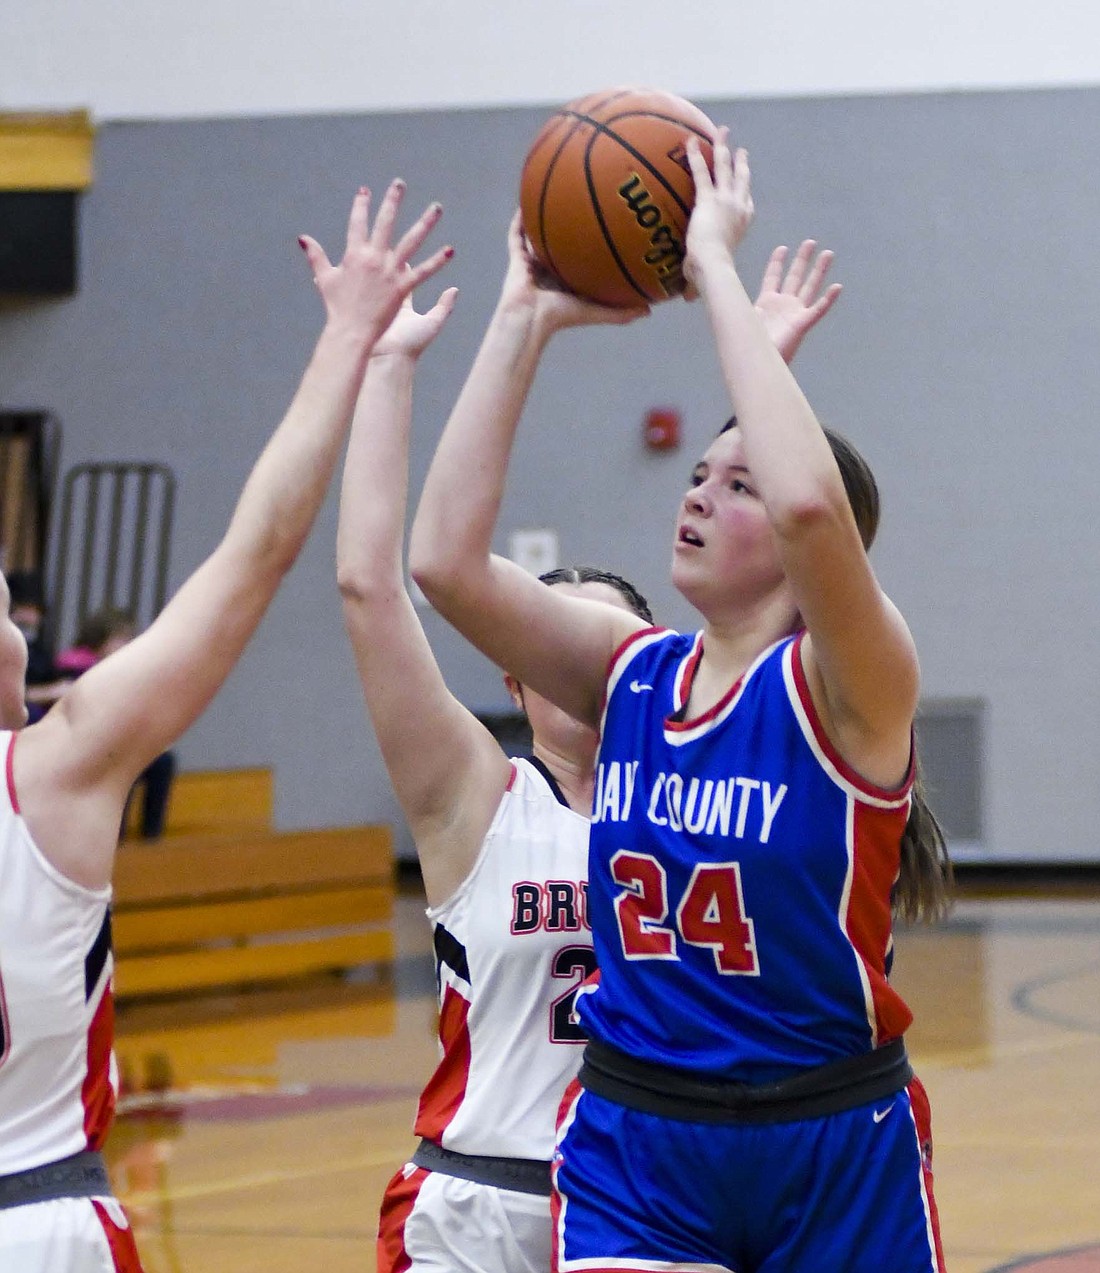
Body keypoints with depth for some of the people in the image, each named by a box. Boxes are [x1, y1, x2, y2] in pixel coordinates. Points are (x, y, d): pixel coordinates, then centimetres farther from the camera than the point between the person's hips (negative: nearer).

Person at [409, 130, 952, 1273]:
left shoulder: (844, 686, -12)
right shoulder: (631, 674, 2)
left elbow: (811, 502, -33)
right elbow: (444, 559, -11)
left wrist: (714, 269, -26)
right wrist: (525, 321, -10)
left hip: (833, 1146, -3)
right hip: (634, 1143, 3)